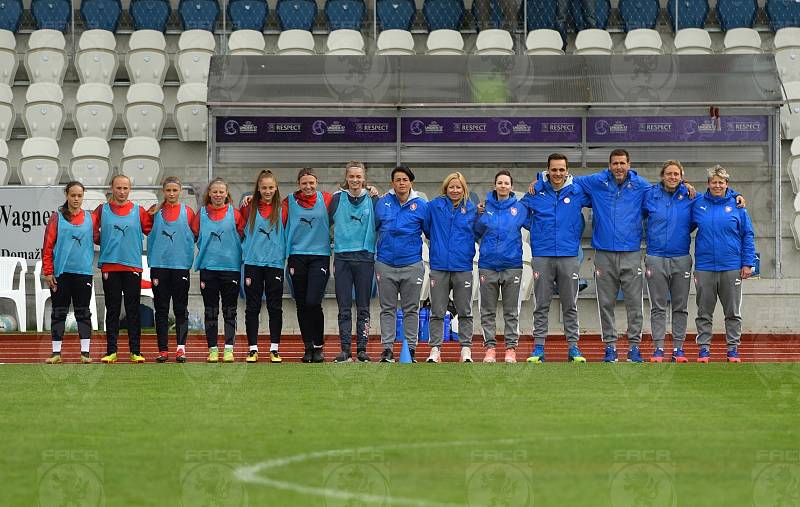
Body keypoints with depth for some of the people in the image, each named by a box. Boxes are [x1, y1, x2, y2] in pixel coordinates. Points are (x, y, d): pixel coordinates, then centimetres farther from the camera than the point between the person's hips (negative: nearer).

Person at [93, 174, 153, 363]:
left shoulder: (139, 211, 6)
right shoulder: (102, 210, 7)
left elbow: (151, 230, 7)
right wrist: (104, 242, 0)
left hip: (133, 266, 0)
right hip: (109, 266, 0)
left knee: (133, 311, 1)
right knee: (112, 311, 4)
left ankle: (136, 351, 4)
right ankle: (111, 351, 7)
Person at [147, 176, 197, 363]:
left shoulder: (187, 212, 4)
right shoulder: (155, 211, 6)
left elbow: (193, 237, 7)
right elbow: (150, 236, 9)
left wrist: (189, 260, -1)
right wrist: (152, 260, 2)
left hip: (181, 265, -1)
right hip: (159, 265, 1)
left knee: (181, 309, 0)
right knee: (161, 309, 3)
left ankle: (181, 348, -2)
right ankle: (163, 349, 6)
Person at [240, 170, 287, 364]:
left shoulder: (281, 210, 3)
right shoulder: (249, 209, 5)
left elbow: (287, 236, 6)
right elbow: (241, 231, 12)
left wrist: (286, 256, -2)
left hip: (275, 263, -1)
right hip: (253, 263, 1)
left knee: (275, 307, 2)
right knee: (252, 307, 3)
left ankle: (274, 349, 8)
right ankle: (252, 349, 7)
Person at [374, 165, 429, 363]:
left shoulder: (421, 205, -1)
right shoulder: (382, 203, 2)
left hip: (412, 264, -1)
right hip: (385, 264, 1)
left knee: (411, 309, 6)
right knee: (387, 309, 6)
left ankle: (411, 348, 12)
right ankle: (387, 348, 9)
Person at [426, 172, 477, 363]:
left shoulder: (471, 209, 5)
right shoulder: (434, 206, 4)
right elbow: (427, 230, 12)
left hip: (463, 267, 0)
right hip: (439, 266, 0)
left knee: (465, 312, 7)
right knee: (437, 313, 5)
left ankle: (466, 349, 12)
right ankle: (435, 349, 10)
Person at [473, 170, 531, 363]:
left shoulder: (520, 208, 2)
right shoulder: (485, 207, 4)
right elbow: (476, 233, 10)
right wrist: (479, 215, -4)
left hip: (512, 265, -1)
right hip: (488, 265, 1)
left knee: (511, 311, 4)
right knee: (487, 311, 4)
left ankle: (511, 348, 8)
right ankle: (490, 347, 10)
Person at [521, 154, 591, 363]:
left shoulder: (578, 191, 3)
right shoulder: (536, 191, 4)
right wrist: (538, 231, 9)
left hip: (569, 257, 0)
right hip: (542, 257, 0)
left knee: (570, 305, 5)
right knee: (541, 305, 3)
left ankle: (573, 347, 10)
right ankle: (538, 347, 7)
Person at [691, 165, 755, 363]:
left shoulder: (736, 205, 1)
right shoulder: (698, 204, 4)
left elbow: (748, 236, 2)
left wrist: (748, 263, -2)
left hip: (731, 267, -1)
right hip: (704, 267, 1)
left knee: (733, 313, 5)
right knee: (704, 313, 6)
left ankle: (733, 348, 12)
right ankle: (704, 348, 12)